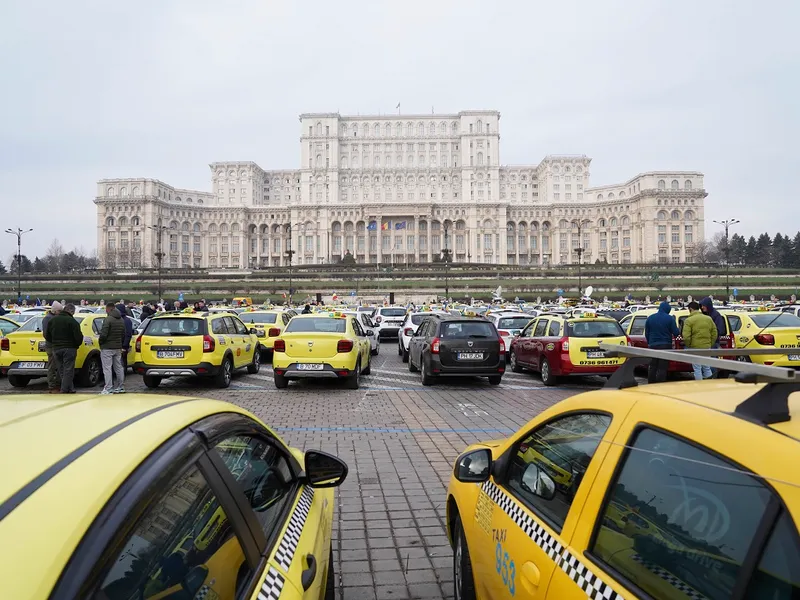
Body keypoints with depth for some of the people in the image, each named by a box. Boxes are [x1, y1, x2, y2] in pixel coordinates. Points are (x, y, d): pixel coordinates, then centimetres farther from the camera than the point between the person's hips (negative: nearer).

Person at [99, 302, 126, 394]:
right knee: (119, 368, 13)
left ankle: (108, 389, -5)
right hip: (118, 348, 8)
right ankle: (121, 387, 18)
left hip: (107, 348, -8)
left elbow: (103, 334, -21)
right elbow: (123, 335, 16)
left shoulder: (108, 319, -15)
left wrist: (100, 341, -3)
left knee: (107, 368, -4)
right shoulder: (121, 320, 11)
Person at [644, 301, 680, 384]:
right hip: (665, 346, -4)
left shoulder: (650, 318, 5)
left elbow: (646, 333, 10)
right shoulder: (670, 318, -6)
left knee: (652, 367, 11)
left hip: (653, 346, 4)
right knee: (662, 368, -2)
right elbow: (676, 333, -6)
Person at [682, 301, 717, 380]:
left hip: (695, 348, -5)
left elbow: (686, 337, -17)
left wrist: (688, 346, 0)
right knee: (707, 368, 17)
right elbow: (714, 334, 8)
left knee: (697, 369, 3)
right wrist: (710, 344, 17)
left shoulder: (689, 320, -10)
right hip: (707, 347, 5)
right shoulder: (709, 319, 7)